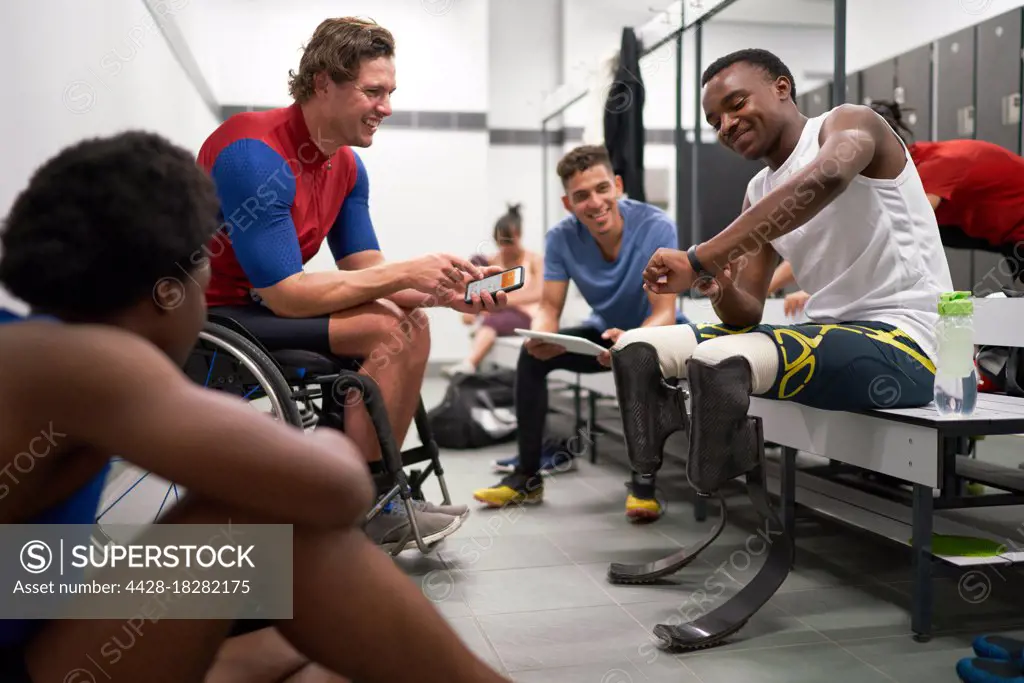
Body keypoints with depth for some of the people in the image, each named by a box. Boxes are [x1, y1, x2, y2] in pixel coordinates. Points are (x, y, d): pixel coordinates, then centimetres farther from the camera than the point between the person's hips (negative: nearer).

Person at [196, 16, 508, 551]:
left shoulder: (347, 166, 4)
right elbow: (284, 294, -26)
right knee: (387, 330, -21)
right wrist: (403, 273, -24)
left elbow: (367, 274, 3)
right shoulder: (255, 154, -23)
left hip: (260, 308, 9)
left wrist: (446, 294, -14)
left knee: (412, 322, -4)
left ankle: (373, 500, -1)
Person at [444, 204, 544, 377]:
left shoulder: (535, 260, 1)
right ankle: (480, 317, -28)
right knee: (477, 261, -11)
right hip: (496, 312, 4)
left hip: (523, 316, -4)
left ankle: (468, 365, -59)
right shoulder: (492, 261, 12)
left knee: (493, 320, -41)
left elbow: (539, 294, -14)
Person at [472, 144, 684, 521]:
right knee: (531, 354, -14)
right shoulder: (562, 238, -16)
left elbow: (663, 313, -30)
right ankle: (527, 476, -6)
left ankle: (643, 484, -23)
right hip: (605, 331, 4)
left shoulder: (656, 227, -26)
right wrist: (541, 336, -37)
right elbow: (549, 308, -12)